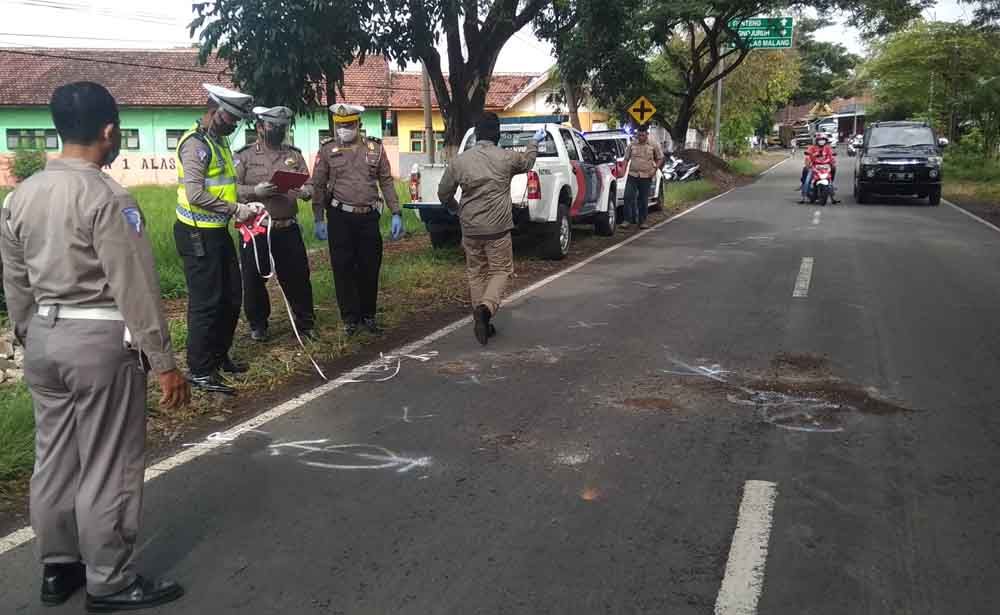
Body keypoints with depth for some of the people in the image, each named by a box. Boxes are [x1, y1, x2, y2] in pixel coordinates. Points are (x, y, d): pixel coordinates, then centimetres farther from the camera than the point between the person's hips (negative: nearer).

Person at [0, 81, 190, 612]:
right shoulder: (107, 198, -18)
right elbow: (136, 289, -19)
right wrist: (163, 362, -14)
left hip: (44, 338, 8)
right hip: (101, 341, -8)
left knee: (53, 459, 18)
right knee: (107, 468, 4)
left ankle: (57, 569, 33)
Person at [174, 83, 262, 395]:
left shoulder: (219, 141, 15)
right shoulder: (195, 144, -15)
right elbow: (195, 194, -25)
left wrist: (243, 206, 5)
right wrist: (235, 209, -17)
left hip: (218, 231, 9)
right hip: (198, 234, -9)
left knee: (232, 296, 16)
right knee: (206, 302, -3)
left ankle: (219, 355, 32)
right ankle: (200, 371, 7)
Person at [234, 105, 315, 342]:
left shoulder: (294, 155, 10)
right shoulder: (244, 155, 1)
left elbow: (309, 186, 5)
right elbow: (232, 188, -6)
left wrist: (304, 191, -18)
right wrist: (256, 191, -23)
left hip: (288, 229, 2)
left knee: (298, 276, 6)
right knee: (254, 280, 8)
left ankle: (305, 322, 21)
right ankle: (258, 325, 25)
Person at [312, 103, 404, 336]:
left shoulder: (375, 148, 6)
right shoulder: (327, 150, 2)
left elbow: (387, 182, 7)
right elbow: (318, 186, 2)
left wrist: (396, 214, 0)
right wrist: (318, 220, -3)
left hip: (369, 217, 2)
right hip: (340, 218, -1)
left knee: (370, 269, 7)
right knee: (343, 270, 2)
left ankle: (368, 315, 21)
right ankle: (350, 318, 13)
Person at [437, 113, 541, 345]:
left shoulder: (460, 160, 0)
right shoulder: (506, 158, -6)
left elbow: (443, 193, 8)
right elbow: (527, 161, 17)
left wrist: (455, 208, 28)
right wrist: (534, 143, 36)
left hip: (470, 228, 3)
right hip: (498, 229, -3)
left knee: (476, 273, 13)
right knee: (500, 270, 7)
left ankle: (482, 322, 17)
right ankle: (486, 306, -18)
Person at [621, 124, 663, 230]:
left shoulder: (654, 146, 4)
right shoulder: (632, 145, 8)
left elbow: (660, 159, 9)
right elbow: (626, 159, 13)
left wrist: (655, 168, -6)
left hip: (646, 177, -1)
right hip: (632, 175, 1)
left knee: (644, 200, 4)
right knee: (628, 197, -10)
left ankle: (642, 221, 13)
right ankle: (627, 219, -4)